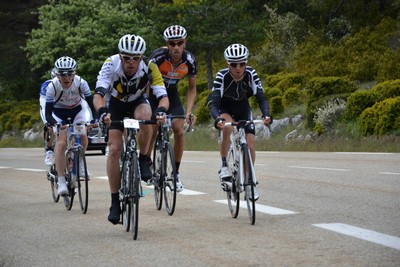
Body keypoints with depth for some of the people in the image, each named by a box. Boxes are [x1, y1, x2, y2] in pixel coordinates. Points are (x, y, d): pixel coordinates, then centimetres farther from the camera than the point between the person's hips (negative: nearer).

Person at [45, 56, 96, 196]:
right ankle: (61, 182, -18)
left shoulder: (81, 83, -27)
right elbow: (48, 113, -28)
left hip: (76, 111, 2)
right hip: (59, 113, -2)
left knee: (83, 137, -20)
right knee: (62, 143, -20)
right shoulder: (52, 86, -29)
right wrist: (55, 124, -48)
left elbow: (92, 103, -24)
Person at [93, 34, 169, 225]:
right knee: (114, 149, -13)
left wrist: (161, 111, -56)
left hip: (138, 103, 0)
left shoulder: (149, 67, -30)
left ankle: (143, 160, -13)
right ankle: (115, 202, -3)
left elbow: (163, 96, -34)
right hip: (116, 105, 0)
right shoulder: (111, 64, -32)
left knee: (145, 116, -37)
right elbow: (98, 95, -40)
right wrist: (102, 112, -61)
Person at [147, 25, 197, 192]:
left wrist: (189, 112, -19)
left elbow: (192, 88, -8)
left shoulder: (190, 61, -21)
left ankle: (176, 173, 0)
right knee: (151, 130, -15)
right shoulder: (158, 56, -31)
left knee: (180, 131, -12)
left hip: (171, 92, 3)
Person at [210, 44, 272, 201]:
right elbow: (214, 104, -35)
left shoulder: (251, 74, -26)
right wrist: (218, 119, -56)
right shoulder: (222, 76, -32)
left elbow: (261, 98, -27)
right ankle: (224, 167, -19)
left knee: (250, 143, -11)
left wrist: (266, 114, -47)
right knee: (227, 127, -35)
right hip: (225, 108, -2)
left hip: (243, 108, 3)